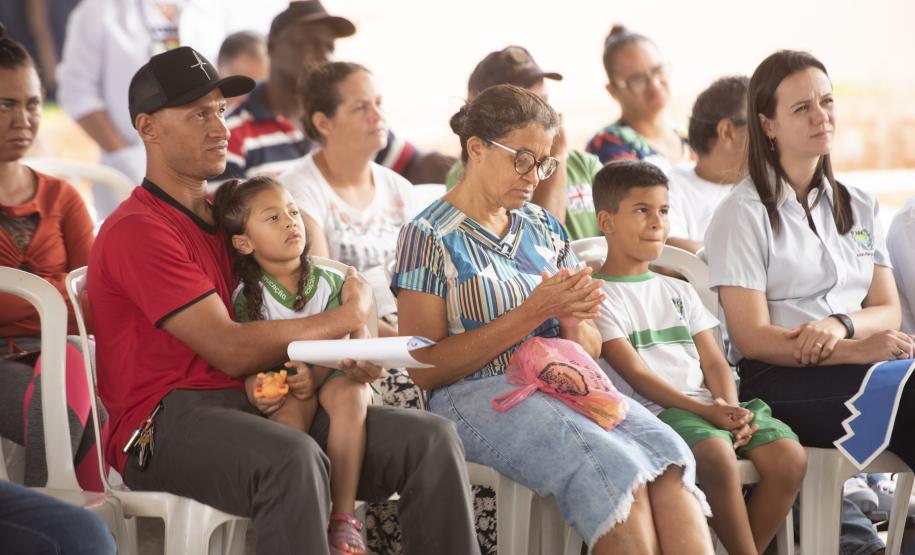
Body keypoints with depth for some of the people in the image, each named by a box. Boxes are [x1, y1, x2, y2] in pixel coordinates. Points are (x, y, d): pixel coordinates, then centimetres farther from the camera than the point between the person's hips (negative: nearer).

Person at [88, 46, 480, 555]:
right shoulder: (138, 231, -8)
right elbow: (232, 351, -16)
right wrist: (349, 316, -7)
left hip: (259, 404, 8)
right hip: (167, 420, -8)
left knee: (431, 438, -10)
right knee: (294, 460, -40)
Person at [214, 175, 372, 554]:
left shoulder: (331, 283, 3)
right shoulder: (247, 297, 0)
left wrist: (316, 374, -29)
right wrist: (255, 383, -32)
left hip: (328, 376, 1)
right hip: (281, 388, -1)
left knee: (347, 392, -33)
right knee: (293, 404, -36)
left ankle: (344, 517, -35)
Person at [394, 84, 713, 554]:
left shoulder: (543, 228, 18)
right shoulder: (430, 237, 0)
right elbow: (426, 370, -8)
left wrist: (574, 321, -4)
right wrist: (533, 313, -13)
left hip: (563, 387, 5)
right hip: (477, 396, -5)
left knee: (667, 453, -27)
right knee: (616, 467, -33)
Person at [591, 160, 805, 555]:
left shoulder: (679, 291, 26)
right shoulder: (600, 296, 4)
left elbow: (713, 361, 16)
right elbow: (635, 373, -7)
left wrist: (730, 408, -7)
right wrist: (702, 409, -18)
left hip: (711, 405, 7)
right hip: (654, 409, -7)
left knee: (789, 455, -19)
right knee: (717, 454, -37)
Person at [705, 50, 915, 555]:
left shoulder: (857, 207, 21)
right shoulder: (744, 213, 2)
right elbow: (753, 338, -7)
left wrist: (842, 324, -10)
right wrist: (857, 350, -17)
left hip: (856, 361, 6)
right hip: (780, 381, -5)